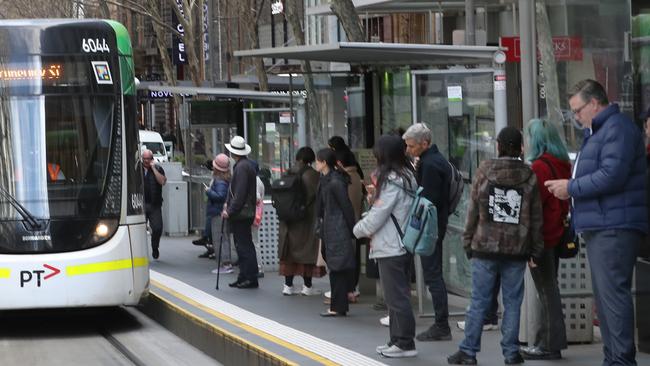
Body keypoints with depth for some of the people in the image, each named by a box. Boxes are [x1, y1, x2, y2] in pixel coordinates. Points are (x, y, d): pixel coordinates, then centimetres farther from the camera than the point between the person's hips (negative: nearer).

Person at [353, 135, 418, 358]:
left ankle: (404, 343, -1)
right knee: (399, 296, 14)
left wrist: (359, 230, 1)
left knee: (396, 297, -4)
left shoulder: (391, 181, -17)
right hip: (403, 246, 10)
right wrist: (376, 194, 10)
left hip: (390, 248, -10)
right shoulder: (407, 178, 11)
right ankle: (398, 340, 20)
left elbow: (377, 216, -15)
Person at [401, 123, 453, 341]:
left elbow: (427, 201, -21)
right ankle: (441, 325, 16)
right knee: (434, 275, 13)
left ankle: (442, 327, -4)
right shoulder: (437, 160, 15)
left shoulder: (430, 165, -17)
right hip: (437, 224, 11)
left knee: (432, 276, -6)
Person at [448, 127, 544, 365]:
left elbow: (473, 209, 1)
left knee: (479, 301, 3)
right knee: (512, 302, 6)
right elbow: (536, 218, 3)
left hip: (484, 247, 0)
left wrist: (468, 242, 7)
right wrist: (535, 252, 9)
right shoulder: (529, 177, 1)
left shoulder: (485, 170, -1)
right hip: (516, 249, 0)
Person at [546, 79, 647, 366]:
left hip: (614, 227, -11)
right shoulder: (597, 132, 23)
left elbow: (612, 176, -21)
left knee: (612, 293, -14)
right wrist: (569, 187, 6)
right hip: (600, 226, 11)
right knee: (604, 295, 11)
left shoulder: (618, 128, -10)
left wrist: (571, 188, -11)